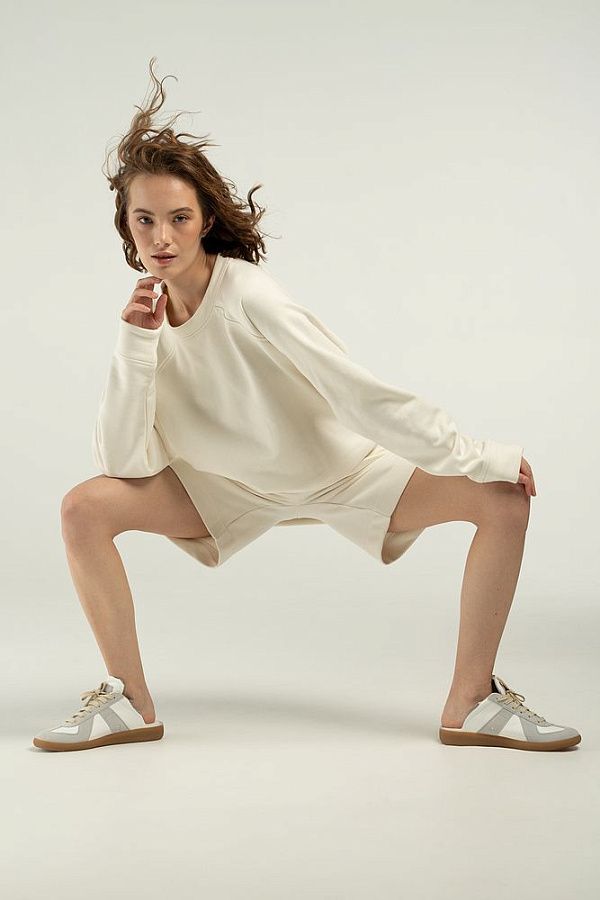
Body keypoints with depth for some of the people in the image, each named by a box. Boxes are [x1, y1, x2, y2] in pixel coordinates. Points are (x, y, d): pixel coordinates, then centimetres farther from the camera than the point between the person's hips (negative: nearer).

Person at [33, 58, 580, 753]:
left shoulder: (247, 295, -29)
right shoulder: (145, 312, -13)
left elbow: (360, 393, -28)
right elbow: (125, 461, -18)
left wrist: (479, 458, -26)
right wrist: (136, 345, -28)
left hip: (342, 470, -3)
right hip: (228, 485, 3)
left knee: (504, 500, -18)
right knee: (85, 507, -18)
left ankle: (472, 703, -7)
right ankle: (128, 701, -2)